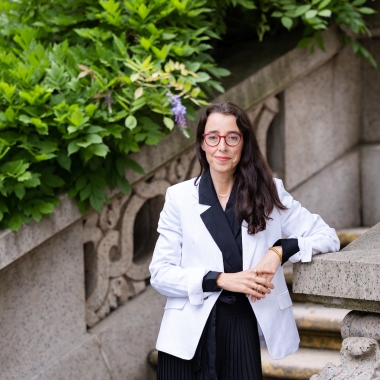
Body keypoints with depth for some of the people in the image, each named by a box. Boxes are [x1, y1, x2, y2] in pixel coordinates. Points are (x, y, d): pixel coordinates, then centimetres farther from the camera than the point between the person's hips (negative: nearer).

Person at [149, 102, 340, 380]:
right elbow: (160, 273, -2)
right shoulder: (180, 196, 2)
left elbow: (327, 237, 3)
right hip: (189, 336, 0)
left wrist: (280, 250, -15)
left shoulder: (269, 192, 5)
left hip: (243, 330, 1)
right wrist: (221, 279, -16)